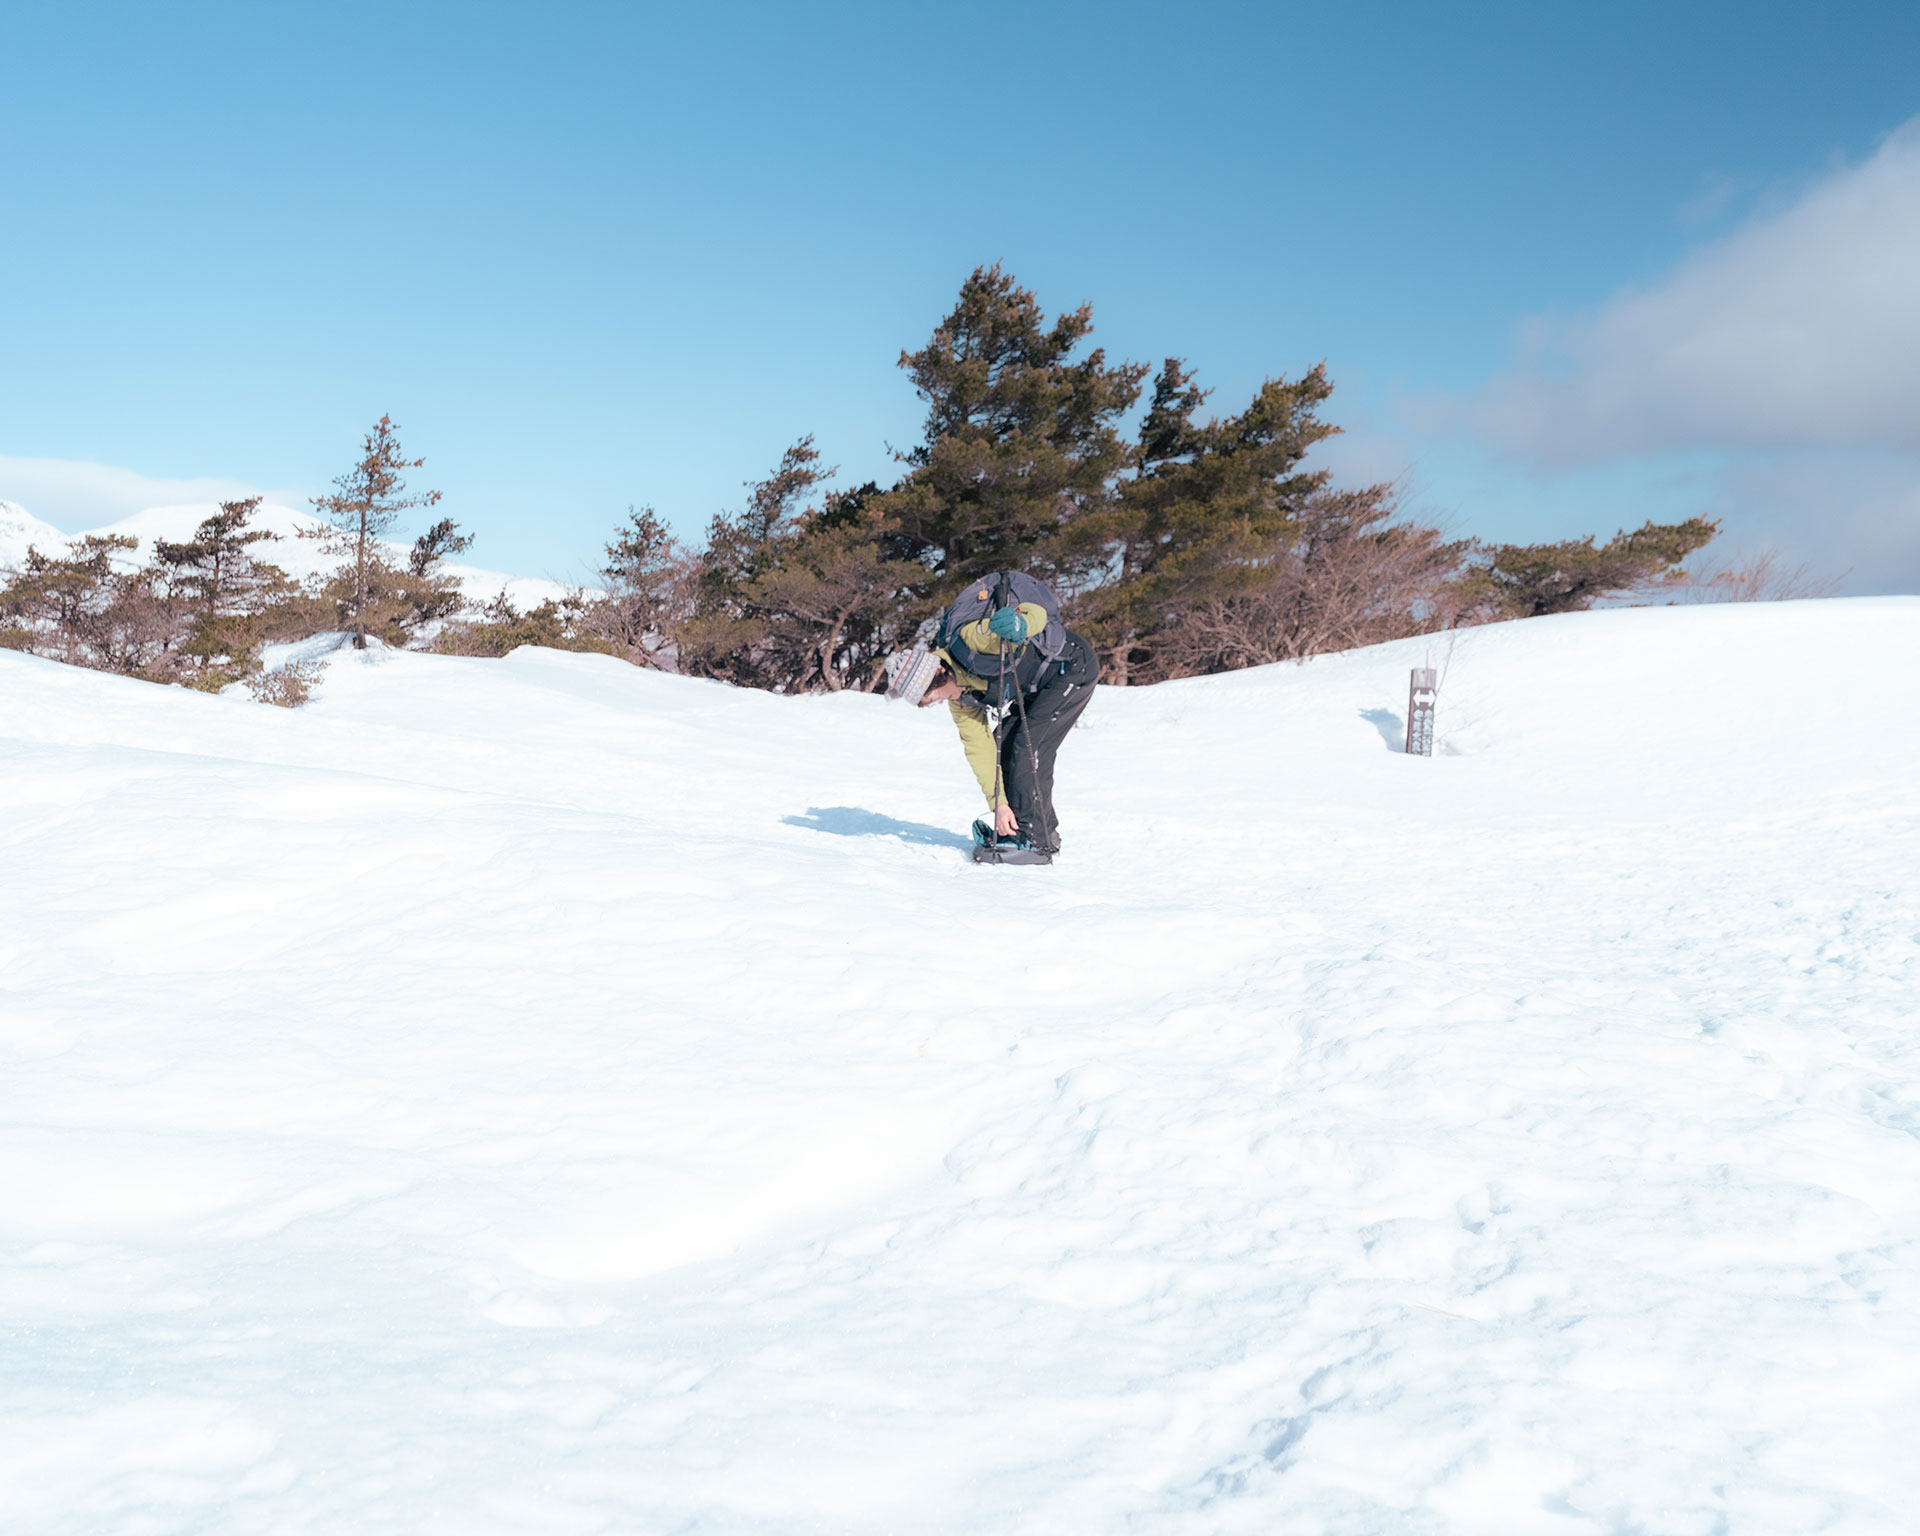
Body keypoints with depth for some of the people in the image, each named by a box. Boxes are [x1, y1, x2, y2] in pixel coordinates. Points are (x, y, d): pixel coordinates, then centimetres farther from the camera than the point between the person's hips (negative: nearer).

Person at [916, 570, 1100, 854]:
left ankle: (1034, 837, -8)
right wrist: (999, 803, -6)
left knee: (1028, 748, -15)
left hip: (1073, 666, -9)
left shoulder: (970, 639, -30)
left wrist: (1020, 623, -56)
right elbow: (979, 748, -1)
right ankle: (1012, 830, 15)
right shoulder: (960, 696, -2)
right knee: (1003, 746, 5)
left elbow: (1037, 613, -32)